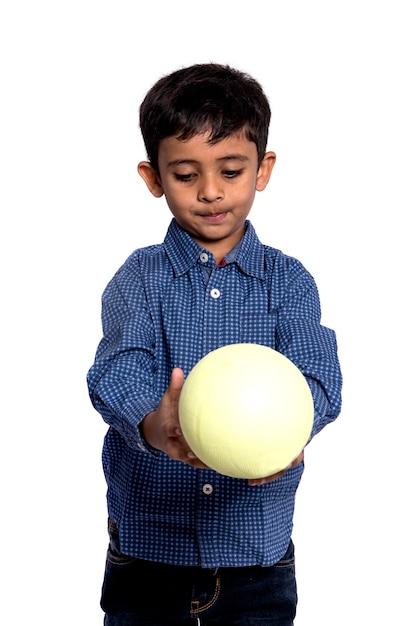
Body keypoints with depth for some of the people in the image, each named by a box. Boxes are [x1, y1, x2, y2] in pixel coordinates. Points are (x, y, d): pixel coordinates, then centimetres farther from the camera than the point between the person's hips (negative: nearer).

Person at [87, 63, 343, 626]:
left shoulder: (288, 281, 0)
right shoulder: (140, 277, -1)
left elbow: (317, 374, -14)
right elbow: (116, 371, -17)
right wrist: (152, 423, -40)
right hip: (147, 552, 0)